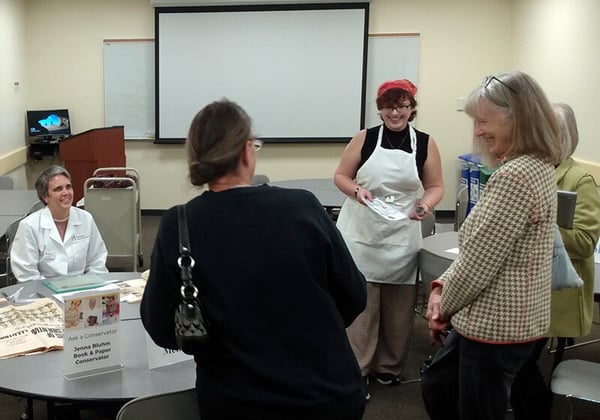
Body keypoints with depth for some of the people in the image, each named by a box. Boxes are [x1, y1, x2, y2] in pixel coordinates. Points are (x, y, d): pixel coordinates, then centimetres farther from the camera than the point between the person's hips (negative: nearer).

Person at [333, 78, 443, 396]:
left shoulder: (425, 143, 3)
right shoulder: (364, 138, 1)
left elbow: (435, 186, 8)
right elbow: (340, 176, 6)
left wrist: (426, 204, -13)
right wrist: (357, 191, -14)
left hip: (401, 237, 1)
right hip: (362, 233, -1)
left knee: (398, 306, 7)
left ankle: (389, 367, 25)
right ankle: (356, 370, 11)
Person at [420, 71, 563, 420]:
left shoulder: (515, 177, -25)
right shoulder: (538, 167, 8)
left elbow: (479, 262, -22)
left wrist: (444, 307, -6)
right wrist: (442, 286, 3)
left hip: (497, 325, -10)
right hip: (503, 318, 10)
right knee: (437, 388, 25)